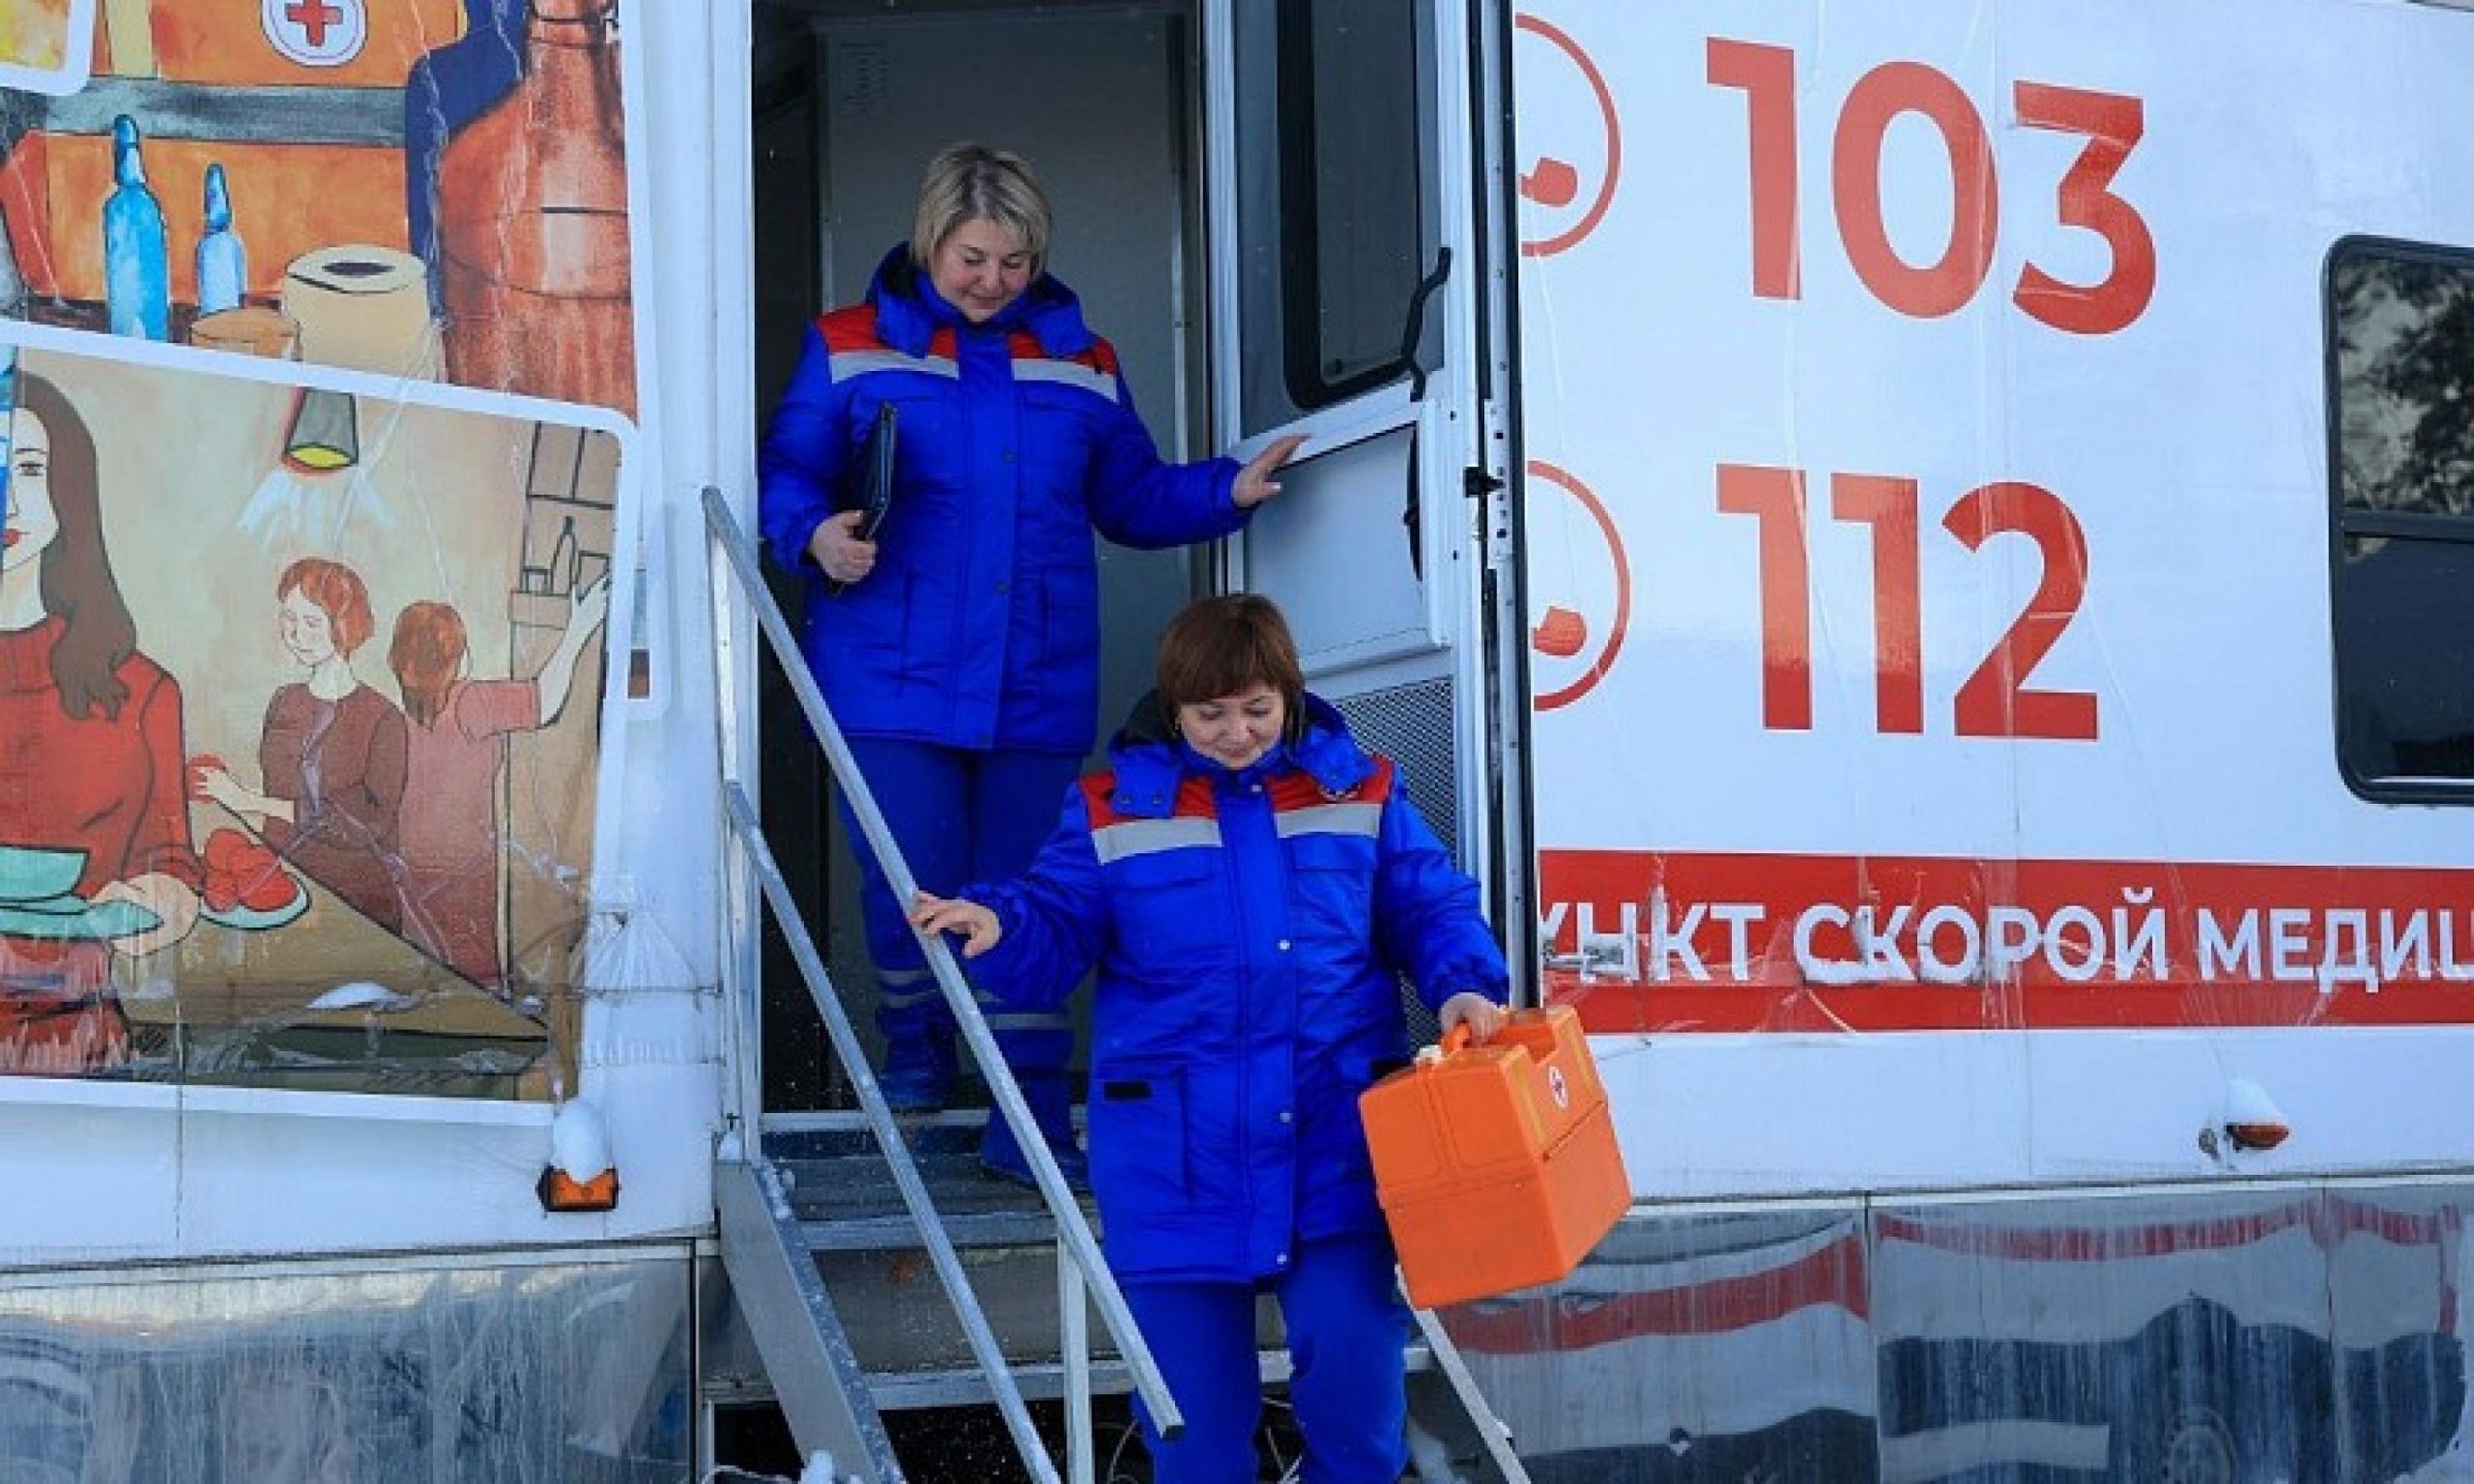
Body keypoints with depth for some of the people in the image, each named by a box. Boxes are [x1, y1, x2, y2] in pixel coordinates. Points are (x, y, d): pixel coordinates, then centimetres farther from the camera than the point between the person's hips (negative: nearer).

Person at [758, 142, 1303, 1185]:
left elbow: (1132, 498, 18)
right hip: (891, 681, -2)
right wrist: (815, 534, -16)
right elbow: (787, 474, 4)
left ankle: (1030, 1124, 10)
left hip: (1037, 688, 2)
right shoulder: (852, 347, 5)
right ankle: (914, 1051, 25)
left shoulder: (1080, 363, 14)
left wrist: (1228, 491, 2)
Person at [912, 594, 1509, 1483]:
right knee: (1194, 1407, 5)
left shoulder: (1360, 792, 7)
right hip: (1175, 1165, 0)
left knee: (1355, 1369, -7)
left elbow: (1432, 912, 11)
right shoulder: (1113, 811, 4)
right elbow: (1055, 939, 3)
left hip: (1334, 1149, 0)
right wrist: (998, 930, -19)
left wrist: (1464, 987, -9)